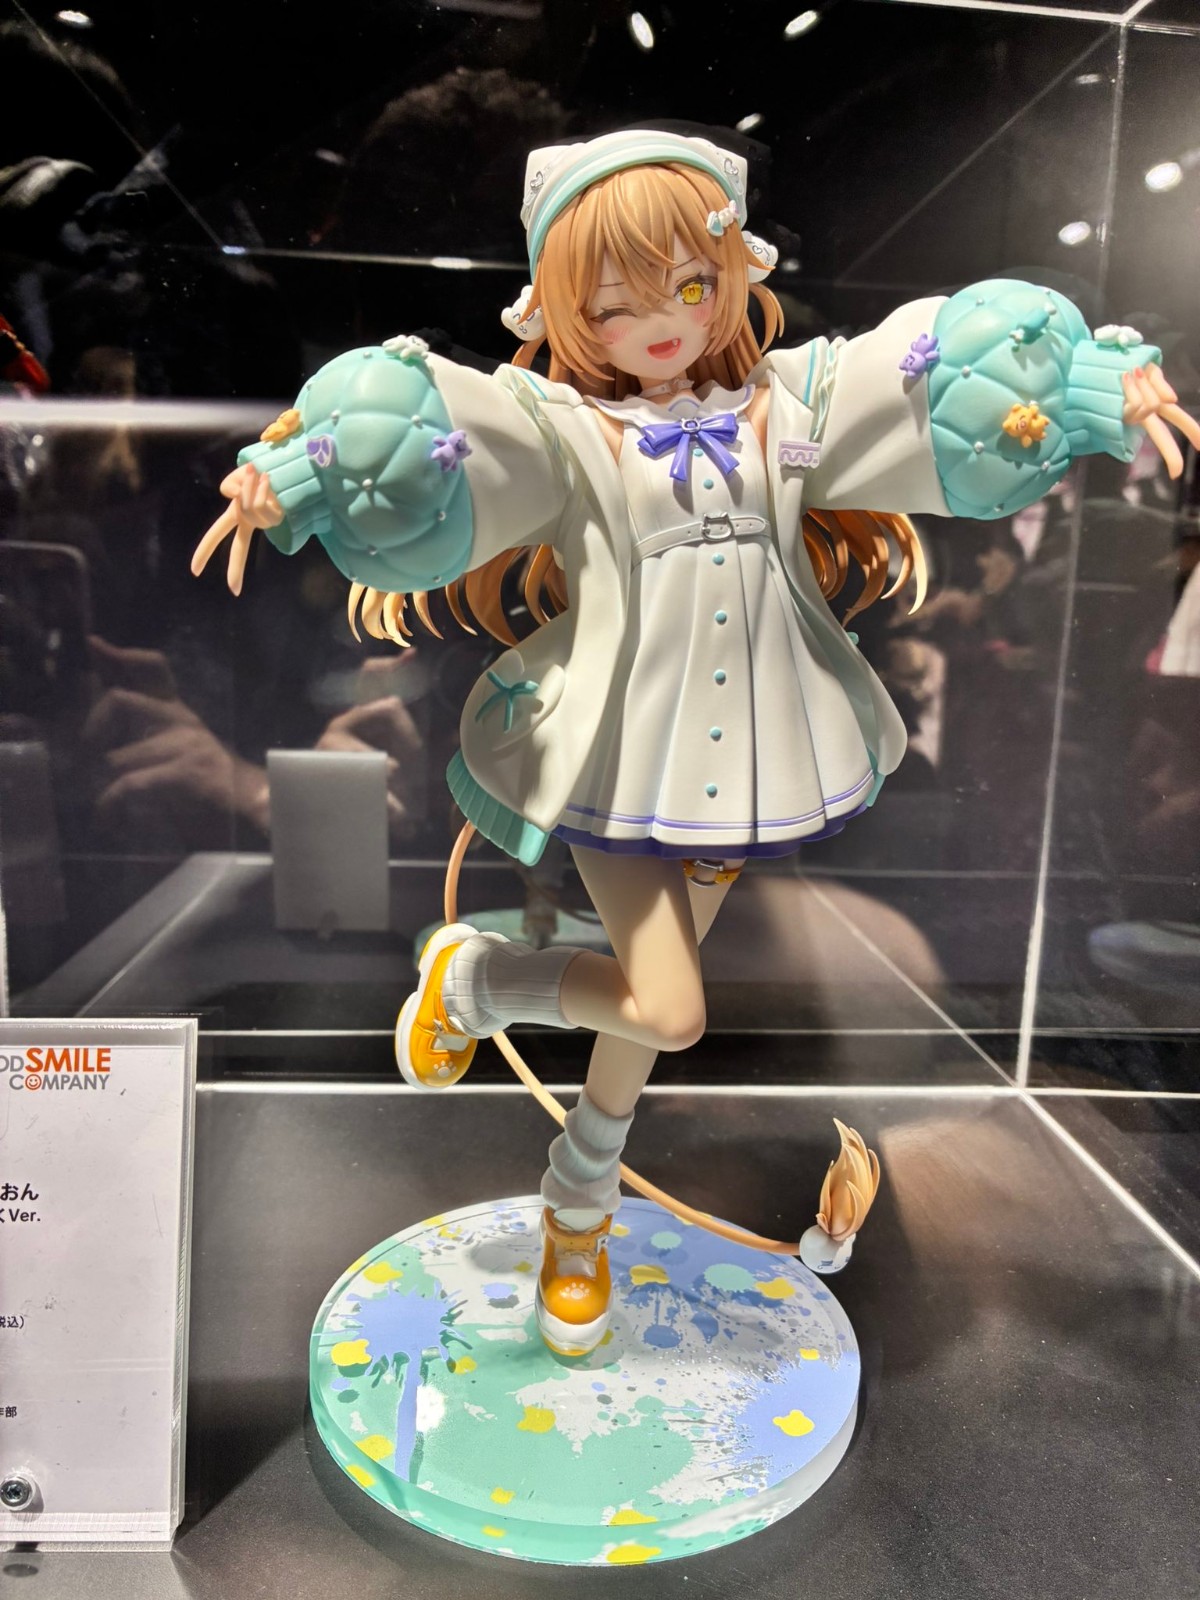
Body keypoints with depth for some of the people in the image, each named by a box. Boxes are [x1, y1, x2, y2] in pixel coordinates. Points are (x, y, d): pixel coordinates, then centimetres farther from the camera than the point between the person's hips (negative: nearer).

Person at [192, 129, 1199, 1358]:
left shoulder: (791, 402, 6)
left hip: (748, 750, 4)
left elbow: (953, 363, 2)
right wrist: (286, 474, -32)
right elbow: (405, 426, -17)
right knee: (666, 1011, -9)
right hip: (621, 759, -4)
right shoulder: (552, 427, -5)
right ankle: (471, 978, 20)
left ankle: (580, 1200, 42)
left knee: (654, 988, 16)